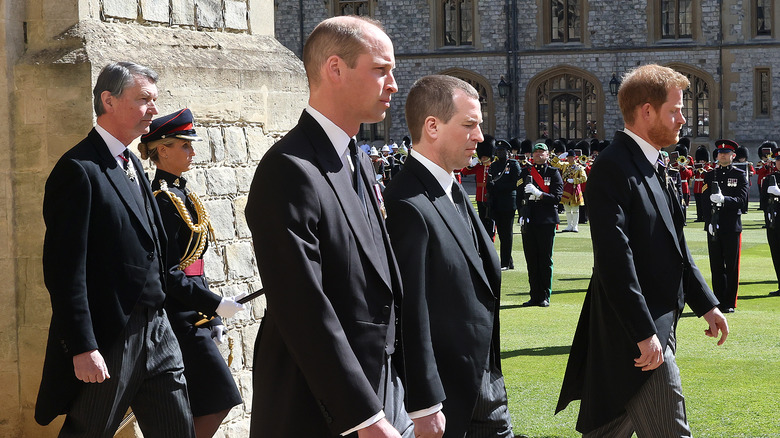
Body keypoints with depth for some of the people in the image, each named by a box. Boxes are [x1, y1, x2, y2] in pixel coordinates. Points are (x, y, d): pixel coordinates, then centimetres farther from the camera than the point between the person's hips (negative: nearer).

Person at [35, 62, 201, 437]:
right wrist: (82, 348, -22)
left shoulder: (132, 163, 15)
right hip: (109, 342, -8)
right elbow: (65, 269, -19)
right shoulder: (78, 170, -14)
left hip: (155, 331, 8)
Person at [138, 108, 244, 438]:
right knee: (217, 401, -9)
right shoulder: (162, 201, -15)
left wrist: (211, 320, 19)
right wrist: (216, 305, -19)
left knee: (195, 405, 11)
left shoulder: (180, 195, 15)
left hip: (192, 318, 10)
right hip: (179, 320, -10)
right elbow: (169, 274, -19)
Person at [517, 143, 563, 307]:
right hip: (528, 221, 3)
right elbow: (519, 196, 11)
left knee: (545, 260, 0)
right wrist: (522, 215, -2)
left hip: (547, 221, -3)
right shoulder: (525, 172, 11)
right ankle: (535, 296, 10)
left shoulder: (553, 173, 3)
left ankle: (545, 297, 5)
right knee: (531, 260, 5)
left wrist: (539, 194, -20)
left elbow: (557, 197, -5)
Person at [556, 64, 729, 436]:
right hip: (635, 332, -10)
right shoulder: (613, 167, -16)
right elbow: (614, 259, -23)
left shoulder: (650, 167, 15)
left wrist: (705, 303, 18)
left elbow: (673, 244, 23)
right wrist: (644, 333, -25)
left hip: (656, 325, 10)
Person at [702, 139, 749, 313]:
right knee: (716, 266, 4)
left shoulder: (740, 175, 3)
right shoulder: (710, 175, 10)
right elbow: (706, 201, 5)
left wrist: (724, 199, -27)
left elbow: (742, 199, -9)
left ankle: (730, 303, 7)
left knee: (731, 266, 1)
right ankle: (718, 302, 11)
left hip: (732, 227, -2)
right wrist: (709, 222, -8)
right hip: (714, 227, 2)